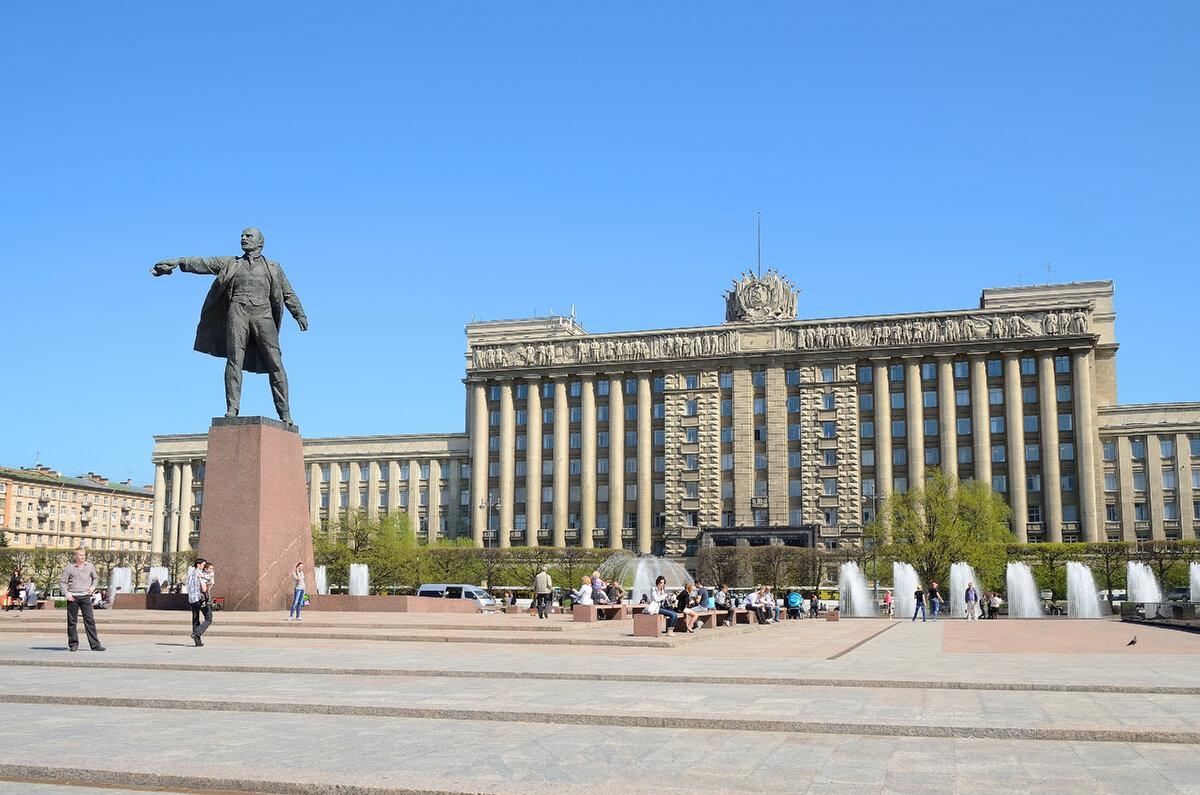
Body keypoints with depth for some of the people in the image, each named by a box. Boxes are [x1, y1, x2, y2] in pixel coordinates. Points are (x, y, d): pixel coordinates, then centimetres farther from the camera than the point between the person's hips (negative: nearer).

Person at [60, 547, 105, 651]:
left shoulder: (90, 566, 9)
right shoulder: (69, 567, 1)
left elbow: (95, 578, 23)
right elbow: (62, 582, 5)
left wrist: (93, 586, 4)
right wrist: (67, 593, -7)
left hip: (85, 596, 1)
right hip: (73, 597, -1)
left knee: (90, 620, -4)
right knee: (72, 622, 3)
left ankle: (95, 645, -5)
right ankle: (73, 644, 14)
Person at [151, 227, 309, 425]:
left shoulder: (273, 268, 21)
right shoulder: (230, 263, 22)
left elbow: (288, 294, 14)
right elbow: (204, 264, 11)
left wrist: (300, 315, -1)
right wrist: (179, 262, -3)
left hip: (263, 314, -1)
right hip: (237, 311, 1)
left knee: (275, 363, -9)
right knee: (234, 360, -13)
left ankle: (284, 414, -11)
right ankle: (232, 409, -17)